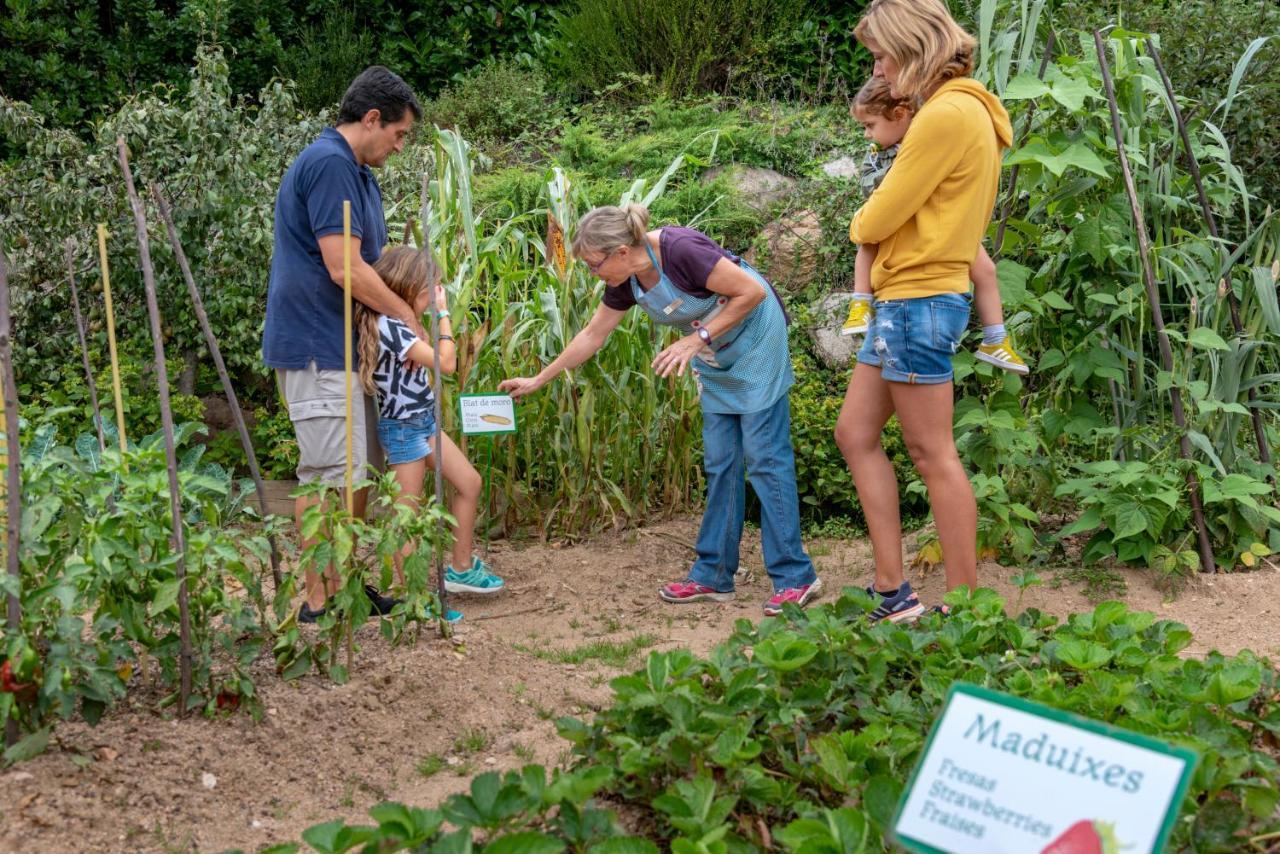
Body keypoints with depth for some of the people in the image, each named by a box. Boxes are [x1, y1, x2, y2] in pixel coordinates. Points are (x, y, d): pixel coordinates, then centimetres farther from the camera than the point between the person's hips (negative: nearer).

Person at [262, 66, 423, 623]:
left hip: (349, 345, 11)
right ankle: (318, 601, -2)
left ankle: (344, 584, 23)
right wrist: (407, 316, -10)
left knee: (356, 471, 14)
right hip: (317, 347, -11)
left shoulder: (357, 172, 17)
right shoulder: (328, 164, -16)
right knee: (329, 475, -8)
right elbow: (344, 269, -22)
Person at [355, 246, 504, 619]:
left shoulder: (396, 324, 4)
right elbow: (446, 363, -25)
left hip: (424, 421, 10)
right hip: (403, 429, -10)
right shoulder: (390, 327, -26)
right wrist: (443, 313, -18)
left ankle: (462, 568, 26)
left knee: (470, 482, 15)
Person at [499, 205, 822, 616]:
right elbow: (592, 336, 9)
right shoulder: (626, 282, -4)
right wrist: (537, 380, 12)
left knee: (764, 456, -9)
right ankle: (713, 576, 11)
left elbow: (752, 291, -25)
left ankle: (795, 578, -6)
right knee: (720, 462, 7)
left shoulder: (680, 251, -29)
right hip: (716, 358, 8)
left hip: (755, 339, -8)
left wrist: (698, 338, -25)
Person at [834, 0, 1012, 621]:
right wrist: (876, 222, 4)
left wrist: (860, 224, 7)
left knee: (932, 455, -4)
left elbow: (876, 222, -14)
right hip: (905, 297, 10)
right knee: (855, 435, 12)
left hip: (920, 299, -10)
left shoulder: (947, 115, -17)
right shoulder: (965, 110, 15)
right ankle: (892, 592, 13)